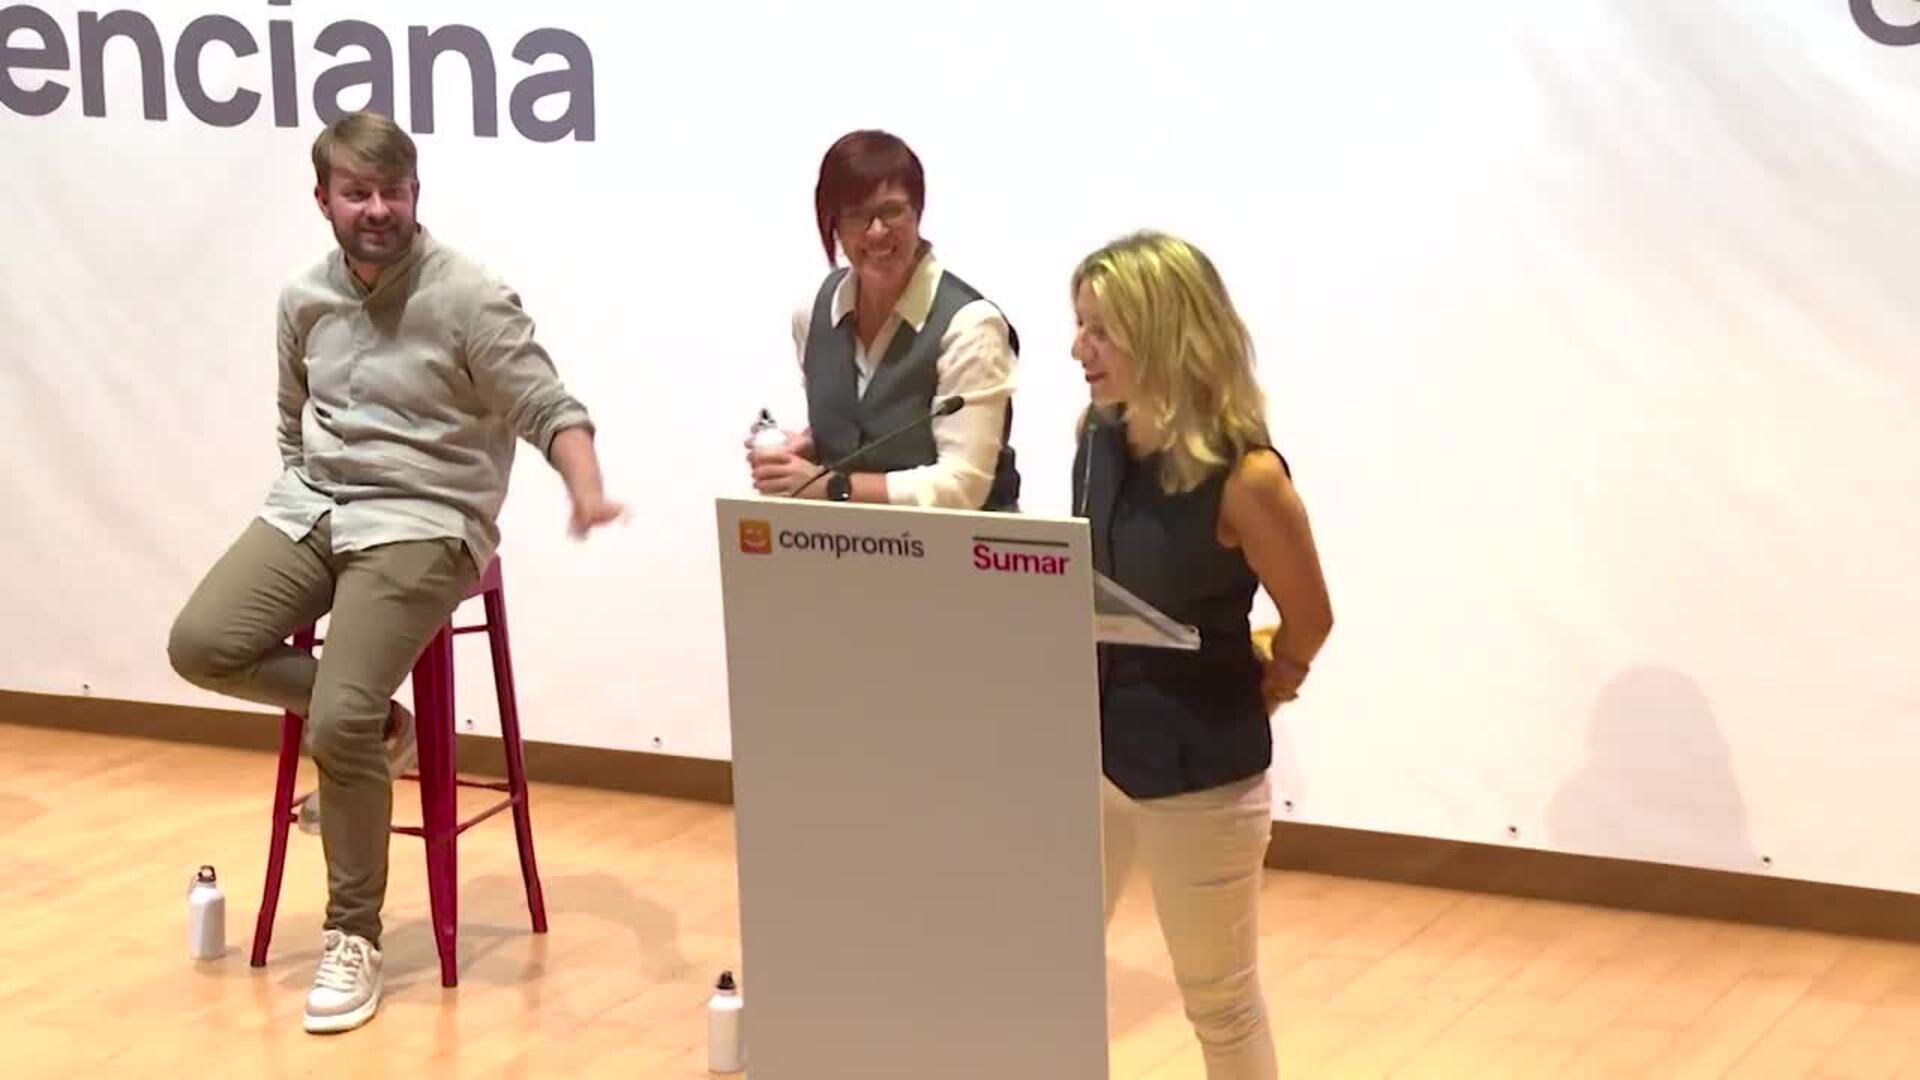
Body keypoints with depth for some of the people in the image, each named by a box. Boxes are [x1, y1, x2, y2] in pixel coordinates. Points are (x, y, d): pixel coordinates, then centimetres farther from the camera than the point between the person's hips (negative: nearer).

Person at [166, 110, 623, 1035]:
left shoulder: (470, 298, -9)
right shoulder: (303, 301, 9)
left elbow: (548, 408, -13)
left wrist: (587, 493, -30)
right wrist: (304, 497, 13)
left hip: (421, 523, -6)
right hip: (311, 510, 6)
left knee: (340, 720, -22)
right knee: (201, 644, -18)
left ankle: (354, 936, -2)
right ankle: (376, 727, 6)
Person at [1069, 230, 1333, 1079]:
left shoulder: (1243, 476, -22)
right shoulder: (1098, 437, -4)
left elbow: (1308, 622, -7)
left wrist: (1253, 697, 7)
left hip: (1198, 766, -6)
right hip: (1083, 742, 6)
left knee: (1219, 1001, 11)